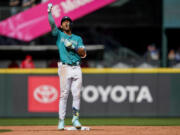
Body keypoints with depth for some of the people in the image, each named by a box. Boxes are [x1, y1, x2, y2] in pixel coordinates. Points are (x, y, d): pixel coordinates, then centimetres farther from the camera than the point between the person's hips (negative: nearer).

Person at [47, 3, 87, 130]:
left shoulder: (77, 38, 18)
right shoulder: (59, 35, 12)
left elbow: (83, 54, 7)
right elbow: (52, 24, -4)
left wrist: (73, 47, -6)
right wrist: (49, 12, -13)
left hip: (77, 68, 3)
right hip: (65, 67, -3)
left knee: (77, 94, -1)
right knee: (64, 95, -6)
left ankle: (75, 118, 5)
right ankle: (61, 121, -4)